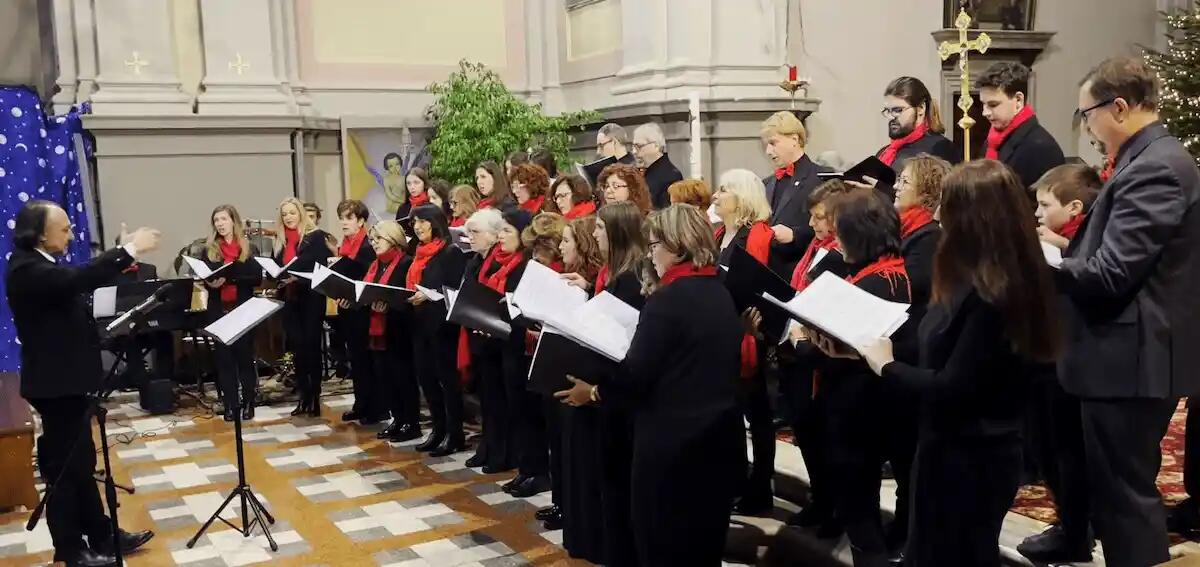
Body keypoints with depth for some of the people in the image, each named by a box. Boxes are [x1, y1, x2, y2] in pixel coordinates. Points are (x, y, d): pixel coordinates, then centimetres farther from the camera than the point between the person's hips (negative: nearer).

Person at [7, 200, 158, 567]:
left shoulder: (40, 264, 10)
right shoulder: (26, 269, -21)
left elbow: (81, 279, 16)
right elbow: (80, 279, -35)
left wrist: (122, 249, 3)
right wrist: (129, 250, -32)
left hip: (67, 378, 10)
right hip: (55, 383, -10)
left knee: (81, 462, 17)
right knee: (64, 467, 2)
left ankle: (102, 535, 28)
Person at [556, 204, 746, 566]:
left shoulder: (666, 299, -17)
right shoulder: (721, 294, 8)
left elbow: (636, 376, -19)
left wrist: (593, 391, -2)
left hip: (673, 442, -8)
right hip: (720, 437, 8)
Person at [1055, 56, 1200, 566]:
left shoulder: (1153, 169, -20)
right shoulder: (1156, 160, 12)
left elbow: (1109, 275, -24)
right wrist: (1068, 249, 7)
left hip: (1130, 360, -11)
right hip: (1134, 355, 11)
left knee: (1125, 494, 0)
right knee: (1120, 490, 20)